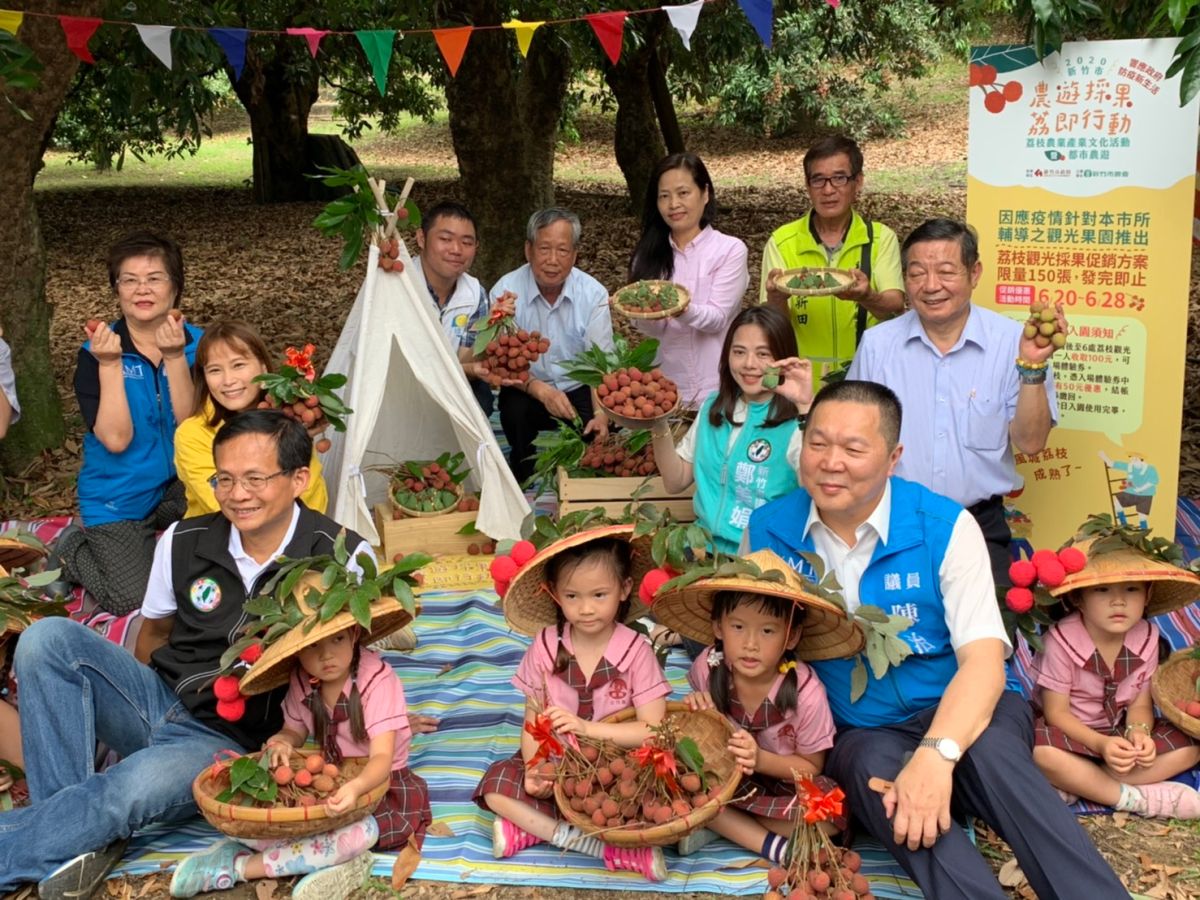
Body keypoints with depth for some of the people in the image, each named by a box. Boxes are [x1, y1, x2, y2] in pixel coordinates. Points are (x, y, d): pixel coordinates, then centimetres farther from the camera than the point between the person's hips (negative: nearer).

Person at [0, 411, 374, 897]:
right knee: (47, 638, -17)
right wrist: (136, 705, 5)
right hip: (159, 700, 5)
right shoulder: (184, 542, 0)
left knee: (129, 792, -36)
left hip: (233, 741, -5)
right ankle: (73, 838, -20)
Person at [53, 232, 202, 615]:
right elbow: (116, 439, -23)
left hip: (178, 485, 3)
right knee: (132, 600, -11)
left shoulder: (194, 343, -7)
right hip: (118, 497, -3)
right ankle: (73, 549, 18)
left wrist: (175, 357, -27)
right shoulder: (96, 351, -14)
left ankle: (151, 534, 15)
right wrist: (110, 364, -29)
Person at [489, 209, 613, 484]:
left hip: (579, 391, 1)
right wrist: (540, 389, -33)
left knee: (600, 431, -26)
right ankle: (521, 483, -2)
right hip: (527, 391, 0)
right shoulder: (506, 291, -13)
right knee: (515, 410, -32)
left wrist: (601, 413, -30)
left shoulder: (593, 293, -9)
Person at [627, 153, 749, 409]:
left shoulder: (731, 249, -5)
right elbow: (655, 329, -1)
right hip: (666, 387, 3)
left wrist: (682, 310, -32)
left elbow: (717, 319, -13)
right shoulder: (649, 253, 5)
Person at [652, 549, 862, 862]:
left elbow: (811, 767, -11)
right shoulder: (708, 667, -18)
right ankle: (771, 845, -19)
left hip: (779, 783, -2)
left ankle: (719, 823, -18)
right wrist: (696, 709, -19)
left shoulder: (806, 693, -25)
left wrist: (760, 759, -30)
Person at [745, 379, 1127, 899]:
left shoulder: (945, 527, -10)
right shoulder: (767, 531, -2)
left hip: (956, 718, -1)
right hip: (856, 733, 2)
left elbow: (984, 662, -18)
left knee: (988, 751, -36)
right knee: (876, 767, -34)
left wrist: (937, 753, -36)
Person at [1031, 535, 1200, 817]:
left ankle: (1074, 786, -21)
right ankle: (1132, 798, -20)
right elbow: (1056, 713, -18)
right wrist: (1100, 744, -32)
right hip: (1072, 734, -5)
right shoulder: (1061, 640, -23)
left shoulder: (1146, 637, -9)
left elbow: (1140, 704, -4)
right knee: (1043, 754, -36)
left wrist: (1138, 732, -27)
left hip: (1119, 733, 5)